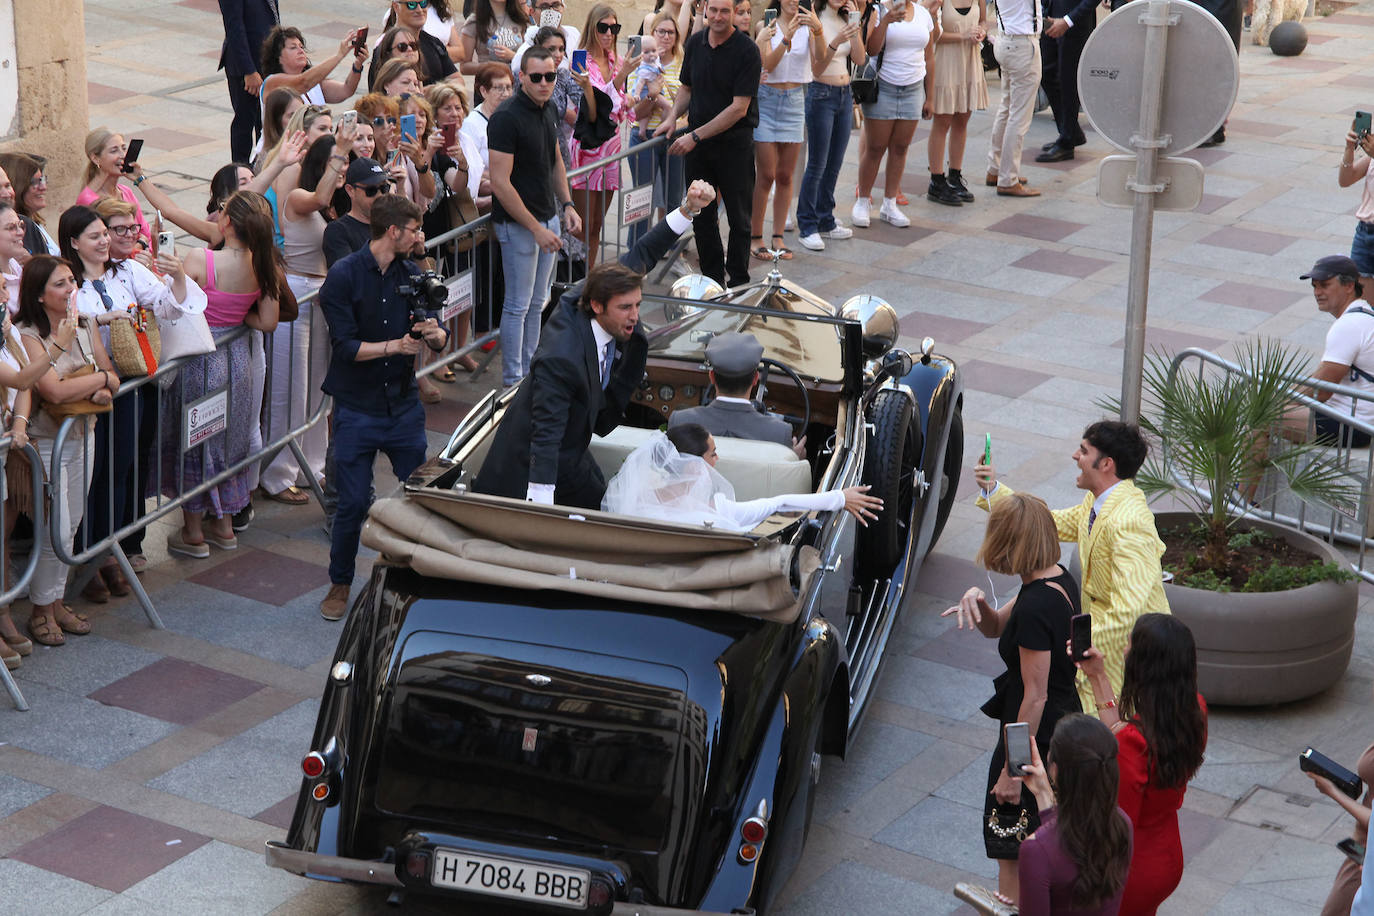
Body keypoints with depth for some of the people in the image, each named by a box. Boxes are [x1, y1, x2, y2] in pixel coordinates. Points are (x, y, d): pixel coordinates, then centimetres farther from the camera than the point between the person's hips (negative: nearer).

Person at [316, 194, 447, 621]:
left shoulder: (411, 275, 5)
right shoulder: (343, 276, -10)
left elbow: (441, 339, 3)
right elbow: (345, 346, -15)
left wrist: (433, 333, -19)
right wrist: (393, 346, -25)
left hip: (403, 405, 4)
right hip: (357, 409, -4)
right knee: (352, 504, 1)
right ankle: (340, 584, 20)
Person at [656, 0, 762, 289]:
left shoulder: (746, 50, -13)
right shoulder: (695, 43, 4)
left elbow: (739, 108, -17)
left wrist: (696, 136, -18)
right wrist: (672, 118, -1)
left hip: (735, 139, -5)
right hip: (696, 141, 5)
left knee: (738, 216, 2)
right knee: (702, 215, 9)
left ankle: (738, 284, 12)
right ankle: (712, 280, 20)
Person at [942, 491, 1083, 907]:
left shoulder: (1034, 608, -27)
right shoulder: (1061, 579, 1)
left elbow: (1035, 698, -25)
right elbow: (995, 628, 13)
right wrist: (978, 601, -9)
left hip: (1034, 739, -10)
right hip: (1064, 728, 10)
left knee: (1012, 857, 5)